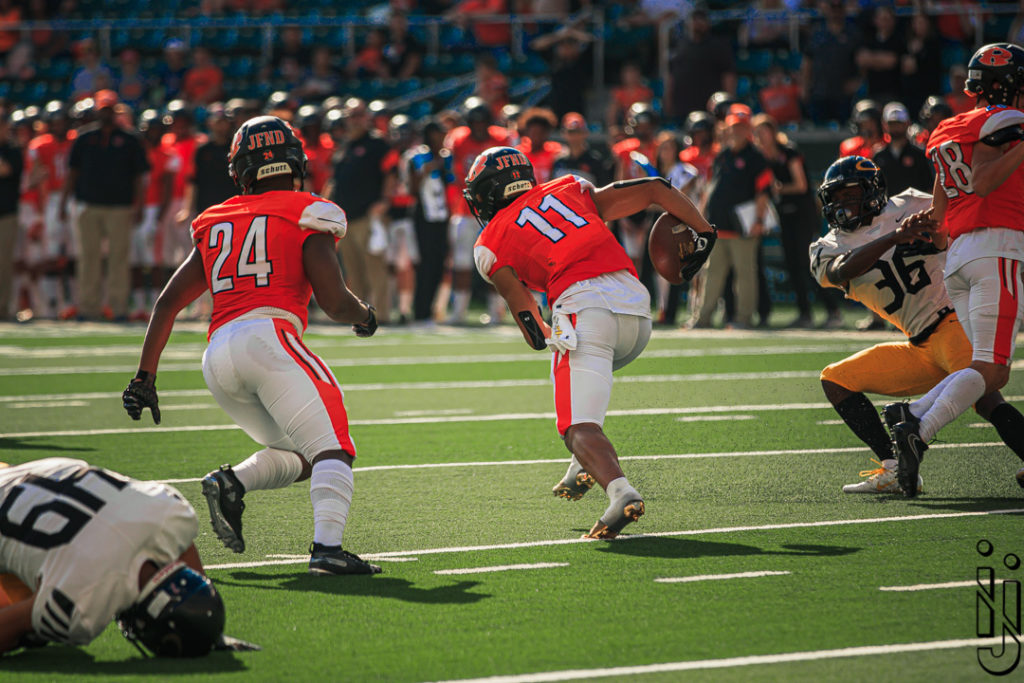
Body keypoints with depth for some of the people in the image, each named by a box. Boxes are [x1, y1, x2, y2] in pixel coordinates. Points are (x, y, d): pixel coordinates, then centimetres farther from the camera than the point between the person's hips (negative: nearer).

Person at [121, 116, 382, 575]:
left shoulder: (218, 223, 23)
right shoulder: (306, 216, 8)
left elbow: (168, 303, 22)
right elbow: (334, 301, -1)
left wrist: (145, 377, 25)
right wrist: (364, 316, 22)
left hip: (218, 356, 6)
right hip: (268, 336, -6)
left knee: (296, 456, 19)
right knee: (331, 450, -7)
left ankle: (231, 484, -6)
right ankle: (327, 549, -27)